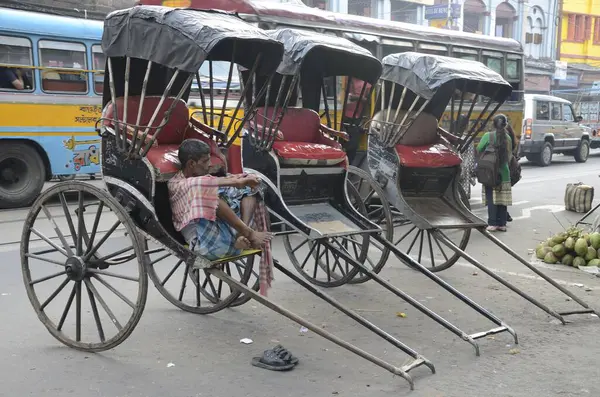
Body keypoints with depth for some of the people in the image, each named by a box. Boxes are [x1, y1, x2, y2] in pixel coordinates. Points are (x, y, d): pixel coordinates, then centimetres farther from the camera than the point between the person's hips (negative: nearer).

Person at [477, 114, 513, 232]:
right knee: (502, 199, 8)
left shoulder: (488, 136, -8)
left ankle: (493, 224, -3)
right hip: (504, 172, 3)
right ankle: (502, 224, 11)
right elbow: (509, 155, 6)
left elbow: (479, 149, -6)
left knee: (491, 199, 1)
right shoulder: (507, 138, 1)